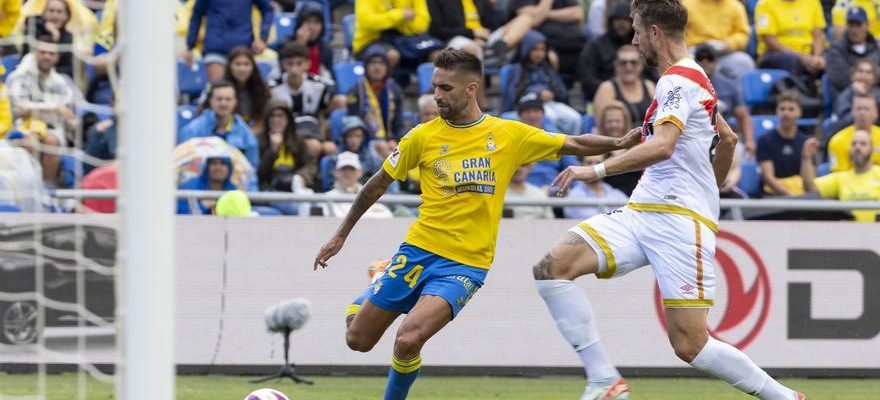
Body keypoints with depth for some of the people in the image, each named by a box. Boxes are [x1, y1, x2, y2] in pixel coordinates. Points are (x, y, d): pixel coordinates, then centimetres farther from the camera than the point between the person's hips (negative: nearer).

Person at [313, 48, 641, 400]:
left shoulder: (510, 135, -2)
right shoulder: (424, 136, 0)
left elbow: (574, 145, 5)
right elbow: (379, 183, 11)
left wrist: (619, 143, -12)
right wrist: (341, 234, 15)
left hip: (465, 263, -2)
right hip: (418, 250, 2)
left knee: (408, 340, -24)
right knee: (358, 341, 5)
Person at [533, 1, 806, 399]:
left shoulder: (678, 81, -10)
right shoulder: (690, 79, 21)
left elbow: (662, 146, -26)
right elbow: (727, 139, 34)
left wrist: (598, 169, -26)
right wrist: (710, 192, 46)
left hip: (678, 218, -9)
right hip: (641, 213, 9)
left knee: (690, 344, -13)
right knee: (552, 267, -12)